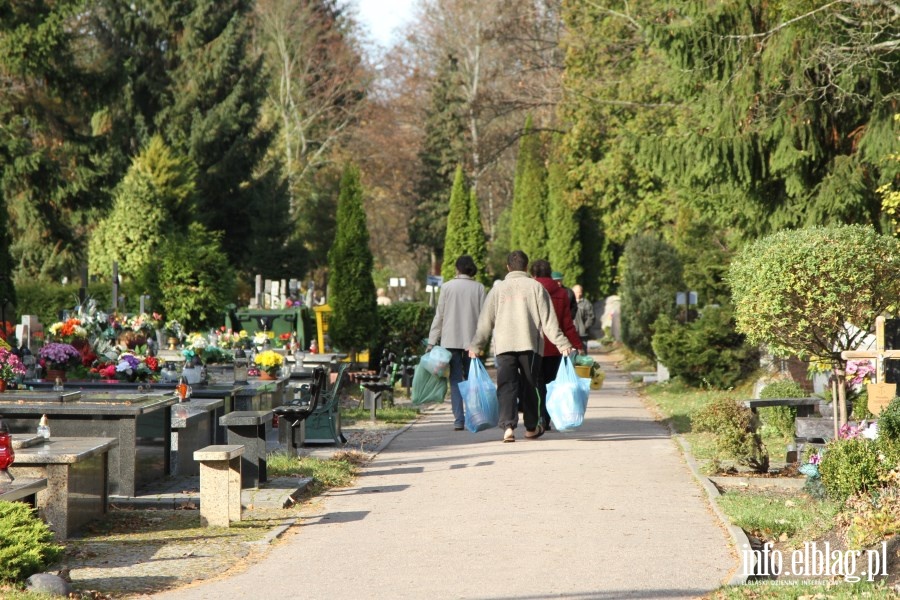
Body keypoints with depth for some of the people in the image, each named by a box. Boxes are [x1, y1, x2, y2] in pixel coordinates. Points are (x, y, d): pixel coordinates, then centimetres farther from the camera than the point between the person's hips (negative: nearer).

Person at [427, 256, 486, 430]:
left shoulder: (447, 287, 0)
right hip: (472, 340, 0)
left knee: (455, 381, 1)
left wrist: (432, 342, 5)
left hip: (451, 340, 0)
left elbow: (439, 316, 1)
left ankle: (459, 420, -6)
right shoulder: (479, 288, 0)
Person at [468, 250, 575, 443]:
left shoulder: (498, 289, 9)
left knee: (506, 386, -4)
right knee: (529, 387, 11)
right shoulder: (535, 287, 3)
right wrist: (562, 343, 1)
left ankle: (508, 426, -22)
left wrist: (475, 346, 18)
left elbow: (485, 321, 11)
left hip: (504, 345, 1)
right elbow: (548, 320, -1)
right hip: (530, 345, -1)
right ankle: (531, 428, 22)